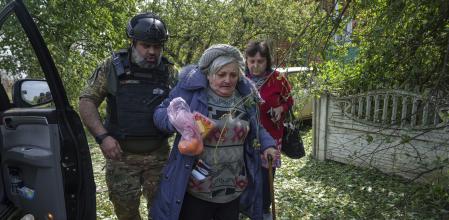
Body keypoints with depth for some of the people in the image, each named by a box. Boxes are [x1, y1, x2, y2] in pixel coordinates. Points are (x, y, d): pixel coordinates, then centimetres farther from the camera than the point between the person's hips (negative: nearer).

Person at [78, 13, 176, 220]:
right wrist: (102, 136, -12)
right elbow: (86, 101, -2)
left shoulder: (169, 72, -1)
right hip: (120, 155, 0)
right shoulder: (113, 67, -5)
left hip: (159, 156, 1)